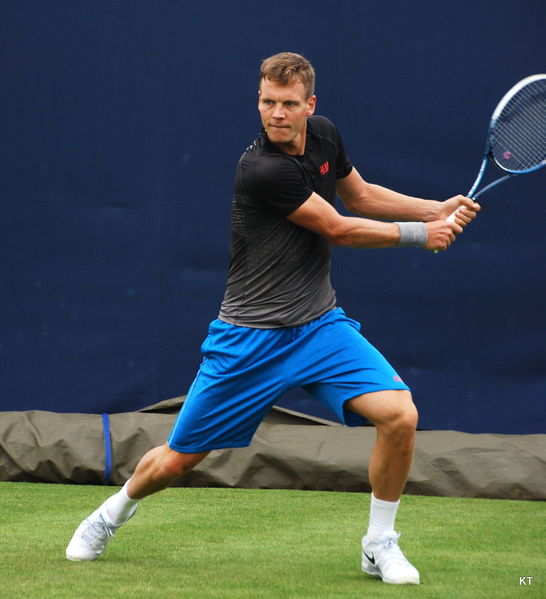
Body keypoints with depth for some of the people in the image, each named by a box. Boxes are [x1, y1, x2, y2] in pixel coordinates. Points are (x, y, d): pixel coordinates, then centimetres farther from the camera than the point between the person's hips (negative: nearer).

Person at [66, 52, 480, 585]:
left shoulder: (324, 136, 0)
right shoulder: (261, 170, -23)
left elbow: (360, 195, 20)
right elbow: (338, 229, -15)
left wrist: (437, 210, 9)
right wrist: (420, 235, -5)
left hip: (320, 326, 5)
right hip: (250, 338, -5)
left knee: (400, 415, -17)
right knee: (177, 460, 5)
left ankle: (379, 544, 2)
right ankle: (115, 510, 38)